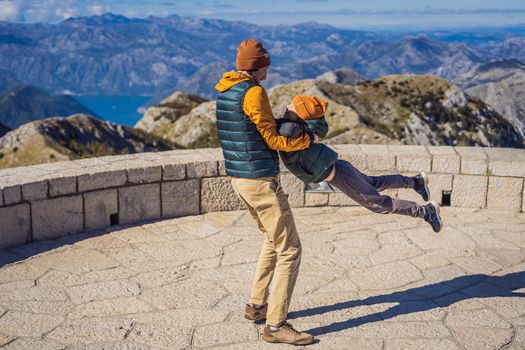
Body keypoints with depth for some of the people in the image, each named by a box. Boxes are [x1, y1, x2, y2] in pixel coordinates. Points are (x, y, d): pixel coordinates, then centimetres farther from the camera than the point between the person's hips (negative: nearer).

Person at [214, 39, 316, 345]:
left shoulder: (224, 92, 11)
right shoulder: (254, 93, -17)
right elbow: (273, 140, -13)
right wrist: (308, 139, 1)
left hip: (238, 178, 10)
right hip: (262, 182, -10)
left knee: (273, 240, 25)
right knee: (289, 250, -4)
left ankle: (257, 305, 30)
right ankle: (276, 325, -2)